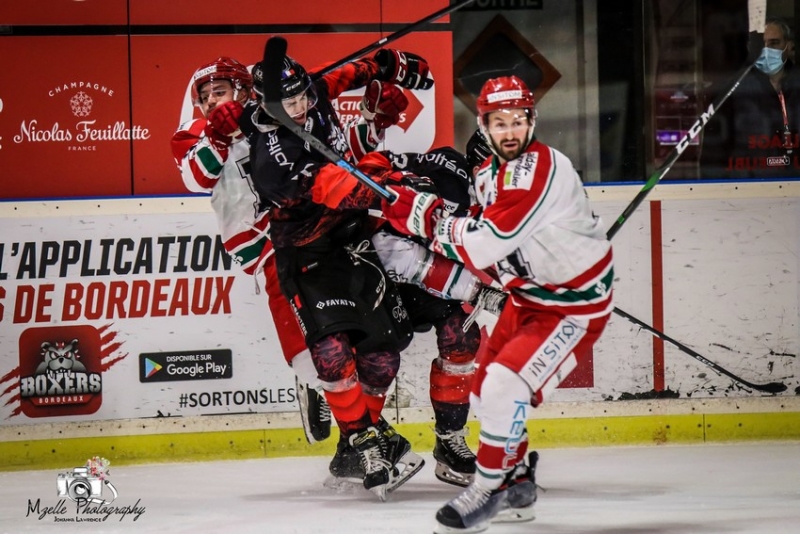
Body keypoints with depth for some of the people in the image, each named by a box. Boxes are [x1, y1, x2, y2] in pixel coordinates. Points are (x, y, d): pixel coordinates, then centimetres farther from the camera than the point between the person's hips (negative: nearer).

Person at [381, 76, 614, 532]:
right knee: (484, 392, 14)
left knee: (504, 387, -21)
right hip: (529, 297, 10)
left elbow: (481, 245, -31)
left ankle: (487, 492, -6)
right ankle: (517, 485, 32)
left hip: (575, 306, -10)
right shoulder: (492, 170, 4)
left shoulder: (538, 169, -27)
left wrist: (423, 215, -19)